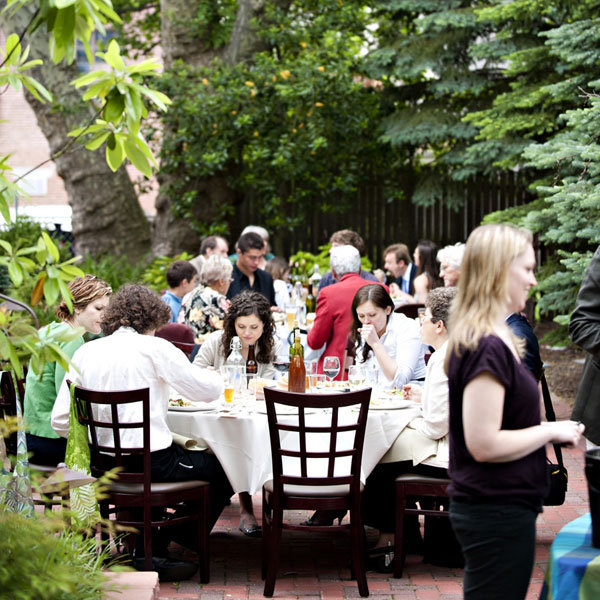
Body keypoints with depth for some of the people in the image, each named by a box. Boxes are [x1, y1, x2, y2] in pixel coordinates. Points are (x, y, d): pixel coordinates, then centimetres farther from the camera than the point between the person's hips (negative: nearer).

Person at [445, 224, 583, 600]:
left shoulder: (485, 340, 12)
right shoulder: (487, 348, -20)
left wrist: (549, 433, 10)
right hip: (497, 512, -10)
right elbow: (484, 444, -24)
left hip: (494, 508, 10)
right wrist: (551, 431, -14)